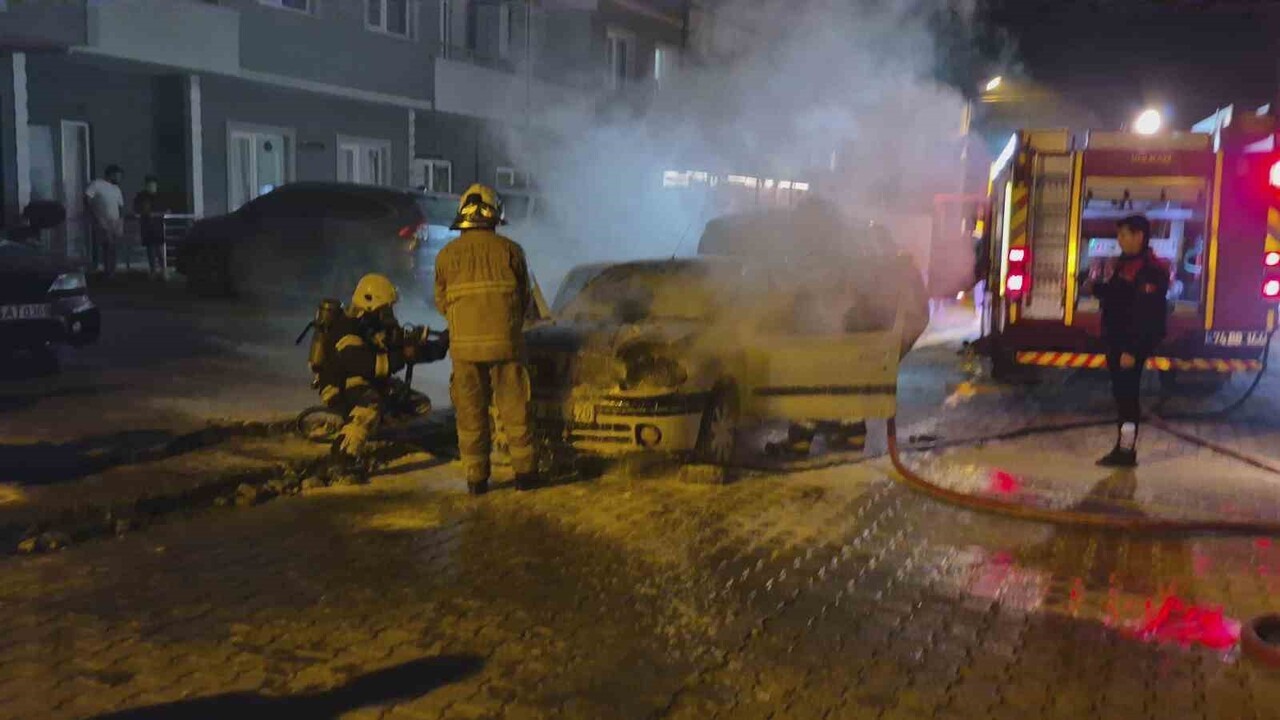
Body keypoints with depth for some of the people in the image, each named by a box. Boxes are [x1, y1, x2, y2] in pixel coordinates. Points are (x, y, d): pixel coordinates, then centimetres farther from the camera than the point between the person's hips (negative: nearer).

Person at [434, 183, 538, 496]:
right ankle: (524, 471, 11)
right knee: (514, 410, 8)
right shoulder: (509, 250, -2)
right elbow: (526, 298, 5)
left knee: (471, 412, 9)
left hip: (464, 344, 1)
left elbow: (441, 302, 9)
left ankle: (476, 477, 12)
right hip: (506, 341, -1)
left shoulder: (447, 255, 1)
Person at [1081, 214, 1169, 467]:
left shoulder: (1151, 269, -17)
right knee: (1121, 393, 14)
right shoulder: (1124, 263, 13)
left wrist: (1132, 349, -26)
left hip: (1132, 343, -10)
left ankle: (1127, 451, 3)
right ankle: (1122, 447, 22)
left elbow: (1147, 313, -23)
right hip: (1116, 339, 10)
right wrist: (1094, 288, 8)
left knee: (1127, 394, -4)